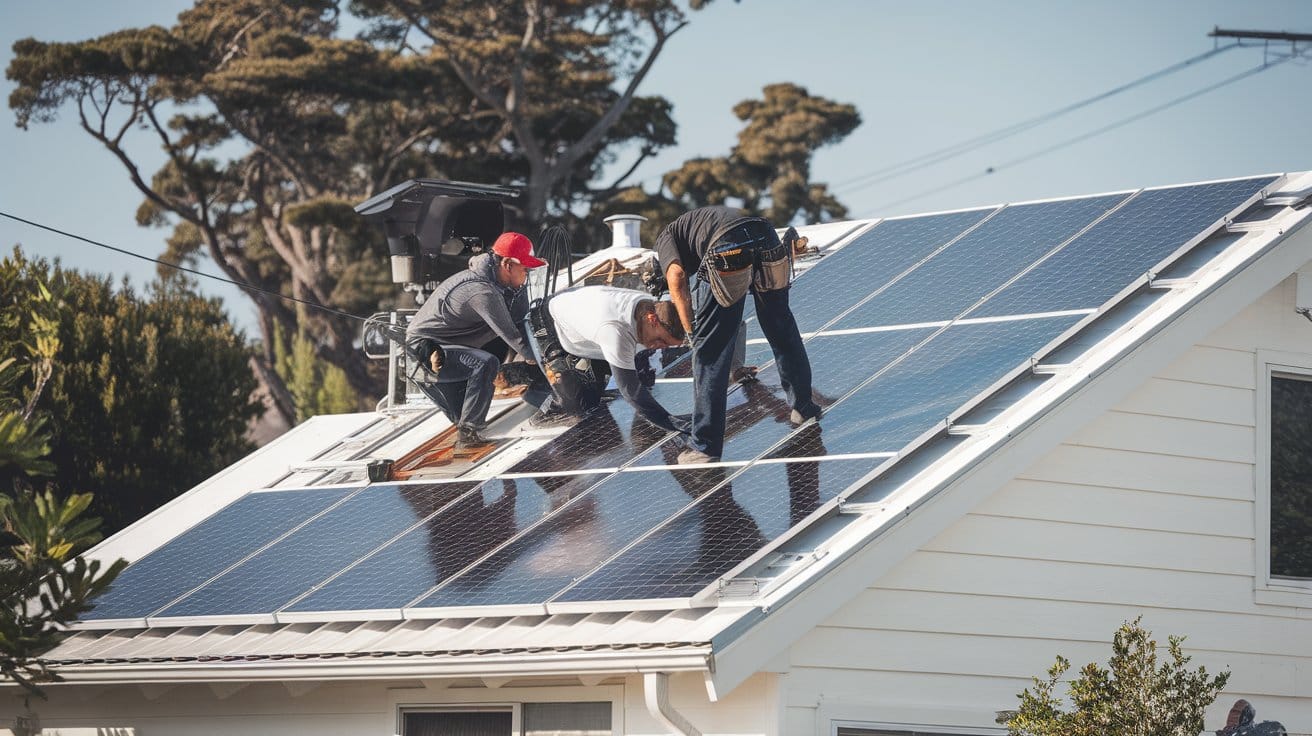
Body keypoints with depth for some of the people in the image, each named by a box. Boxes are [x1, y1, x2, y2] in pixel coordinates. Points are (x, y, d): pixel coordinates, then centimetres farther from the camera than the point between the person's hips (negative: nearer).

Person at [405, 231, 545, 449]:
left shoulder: (493, 281, 5)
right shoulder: (483, 292, -26)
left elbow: (520, 319, 8)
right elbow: (511, 335, -19)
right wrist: (535, 358, -8)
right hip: (424, 353, -10)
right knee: (486, 364, -30)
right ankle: (467, 434, -24)